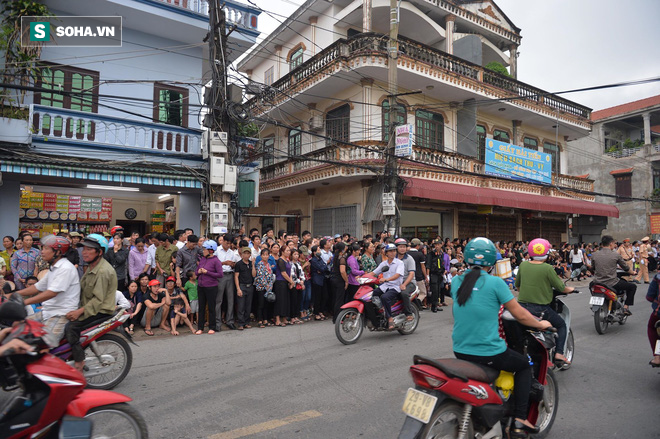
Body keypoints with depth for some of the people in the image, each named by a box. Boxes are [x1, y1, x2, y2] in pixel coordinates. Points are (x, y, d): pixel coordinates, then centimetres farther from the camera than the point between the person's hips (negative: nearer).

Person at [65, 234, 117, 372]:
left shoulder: (103, 271, -20)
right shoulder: (91, 267, 14)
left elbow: (98, 299, -23)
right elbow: (82, 291, 20)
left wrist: (80, 311, -28)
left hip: (101, 311, -10)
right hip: (89, 307, 10)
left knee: (71, 327, -23)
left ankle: (79, 364, -16)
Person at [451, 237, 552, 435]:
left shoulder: (456, 281, 3)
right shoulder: (495, 282, -13)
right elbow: (520, 315, -5)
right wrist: (540, 324, 15)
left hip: (460, 351, 5)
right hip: (488, 353, -5)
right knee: (525, 365, 22)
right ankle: (519, 419, 17)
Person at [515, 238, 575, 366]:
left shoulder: (523, 265, 1)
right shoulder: (547, 268, -13)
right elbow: (560, 288, -6)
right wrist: (570, 289, 16)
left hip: (522, 306, 4)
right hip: (540, 308, -4)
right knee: (562, 325, 19)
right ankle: (559, 353, 8)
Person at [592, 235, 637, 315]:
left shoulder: (594, 255, 2)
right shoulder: (616, 255, -6)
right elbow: (625, 268, 7)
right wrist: (633, 273, 29)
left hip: (597, 283, 4)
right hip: (611, 284, -4)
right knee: (632, 286, 19)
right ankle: (626, 307, 12)